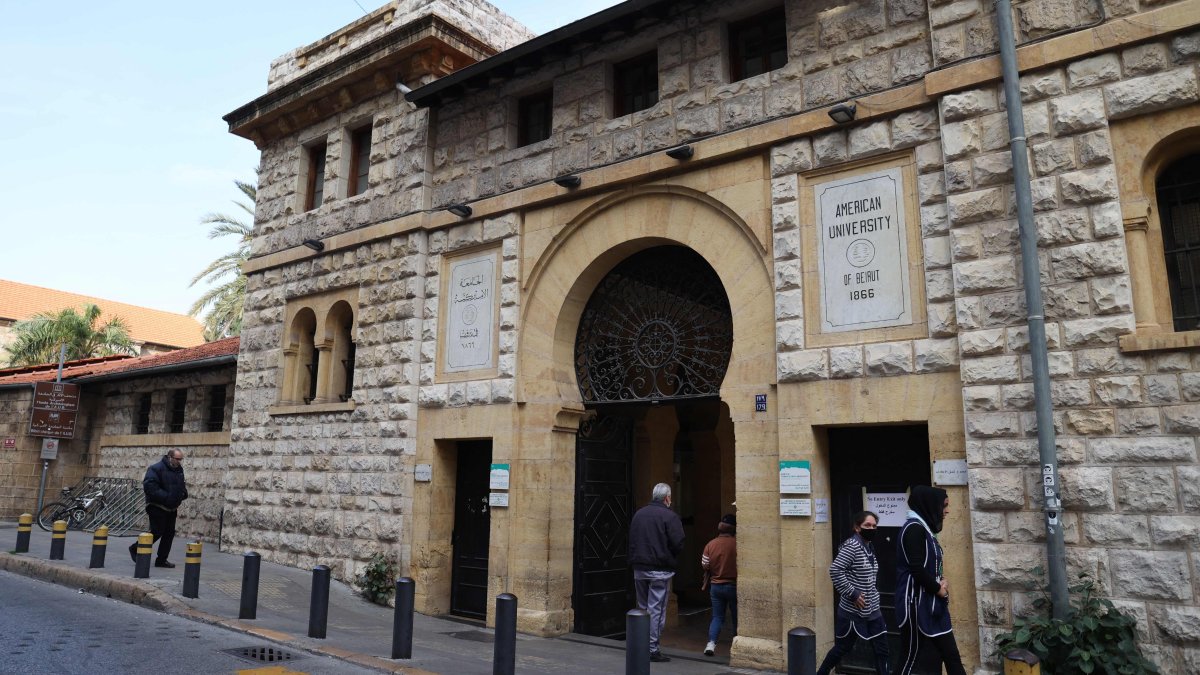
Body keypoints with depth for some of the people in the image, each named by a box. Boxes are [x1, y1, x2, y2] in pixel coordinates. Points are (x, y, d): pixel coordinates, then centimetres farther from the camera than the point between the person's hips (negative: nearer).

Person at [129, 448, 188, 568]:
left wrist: (183, 493, 3)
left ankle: (162, 560, 14)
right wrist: (166, 497, -27)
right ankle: (135, 548, 18)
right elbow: (149, 487, -23)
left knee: (169, 533, 6)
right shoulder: (156, 468, -14)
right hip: (157, 507, -8)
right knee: (157, 532, -6)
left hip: (172, 508, 8)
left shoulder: (179, 469, 11)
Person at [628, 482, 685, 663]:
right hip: (660, 569, -6)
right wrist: (669, 557, 5)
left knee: (643, 608, 15)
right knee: (656, 609, 0)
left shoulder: (639, 513, 9)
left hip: (639, 568, 6)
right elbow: (678, 544, -14)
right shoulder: (669, 516, -11)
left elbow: (631, 540, 12)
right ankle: (652, 649, 3)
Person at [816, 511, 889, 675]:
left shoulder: (869, 547, 9)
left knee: (882, 648, 6)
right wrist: (852, 594, -21)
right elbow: (835, 570, -26)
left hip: (872, 610, 8)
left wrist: (873, 596, 12)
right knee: (843, 647, 6)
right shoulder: (852, 545, -17)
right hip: (853, 611, -8)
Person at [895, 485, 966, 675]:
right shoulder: (914, 528, -15)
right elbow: (916, 569, -21)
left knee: (952, 657, 8)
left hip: (932, 604, 9)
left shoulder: (925, 528, 13)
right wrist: (939, 589, -7)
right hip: (917, 604, -9)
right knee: (911, 659, -1)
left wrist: (941, 580, 1)